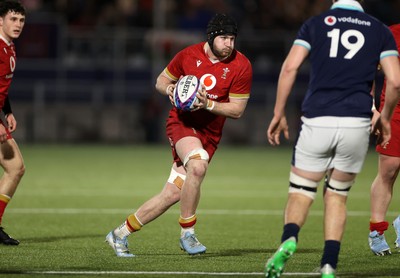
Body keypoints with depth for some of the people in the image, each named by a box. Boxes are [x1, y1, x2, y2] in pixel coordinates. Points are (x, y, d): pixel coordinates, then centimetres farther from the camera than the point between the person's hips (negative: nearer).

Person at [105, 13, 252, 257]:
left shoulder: (241, 66, -7)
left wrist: (208, 104, -20)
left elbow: (237, 110, -5)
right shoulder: (189, 55, -4)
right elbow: (161, 80, 12)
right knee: (198, 166, -34)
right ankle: (187, 233, -19)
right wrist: (168, 88, -11)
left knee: (173, 194, -1)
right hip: (182, 122, -2)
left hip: (209, 133, 2)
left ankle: (121, 234, 16)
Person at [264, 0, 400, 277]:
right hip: (357, 124, 1)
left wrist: (279, 114, 4)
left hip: (317, 122, -1)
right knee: (337, 196, 18)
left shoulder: (315, 23, 10)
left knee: (300, 194, 10)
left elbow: (290, 68, -2)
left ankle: (289, 239, -22)